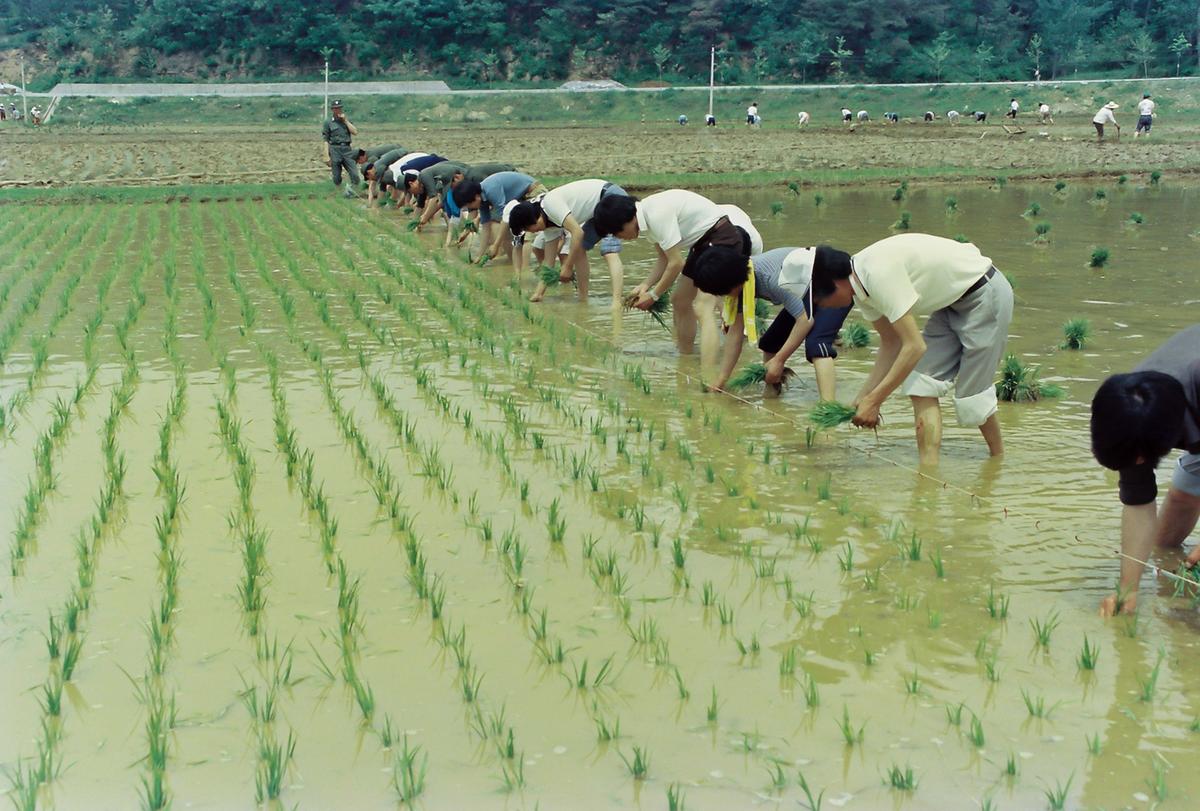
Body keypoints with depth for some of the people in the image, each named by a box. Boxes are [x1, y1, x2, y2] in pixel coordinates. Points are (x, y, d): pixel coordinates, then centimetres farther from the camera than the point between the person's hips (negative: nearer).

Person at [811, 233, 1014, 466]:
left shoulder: (879, 274, -32)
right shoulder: (860, 282, -3)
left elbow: (915, 347, -31)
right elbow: (891, 343, 5)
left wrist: (873, 401, -26)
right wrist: (862, 399, -1)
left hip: (985, 294, -9)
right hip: (953, 301, 9)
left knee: (972, 394, -1)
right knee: (921, 385, -3)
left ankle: (999, 462, 23)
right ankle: (929, 467, -5)